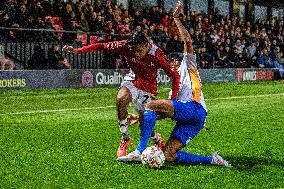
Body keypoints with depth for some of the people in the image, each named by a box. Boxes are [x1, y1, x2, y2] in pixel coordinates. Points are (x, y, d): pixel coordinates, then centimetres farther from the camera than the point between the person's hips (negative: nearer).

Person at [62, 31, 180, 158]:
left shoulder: (156, 54, -29)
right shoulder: (125, 46, -23)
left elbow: (175, 75, -23)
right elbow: (101, 46, -15)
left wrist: (173, 101, -29)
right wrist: (77, 50, -22)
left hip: (149, 87, -2)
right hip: (133, 80, 2)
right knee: (121, 99, -30)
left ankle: (158, 140, 26)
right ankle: (125, 138, -11)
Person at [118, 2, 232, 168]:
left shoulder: (188, 66, 19)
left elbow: (188, 42, 2)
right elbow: (166, 114, 29)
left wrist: (176, 18, 1)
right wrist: (143, 118, 21)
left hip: (194, 108, -8)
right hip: (186, 120, 8)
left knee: (151, 105, -19)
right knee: (169, 156, -11)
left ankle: (140, 151, -28)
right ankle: (212, 160, -7)